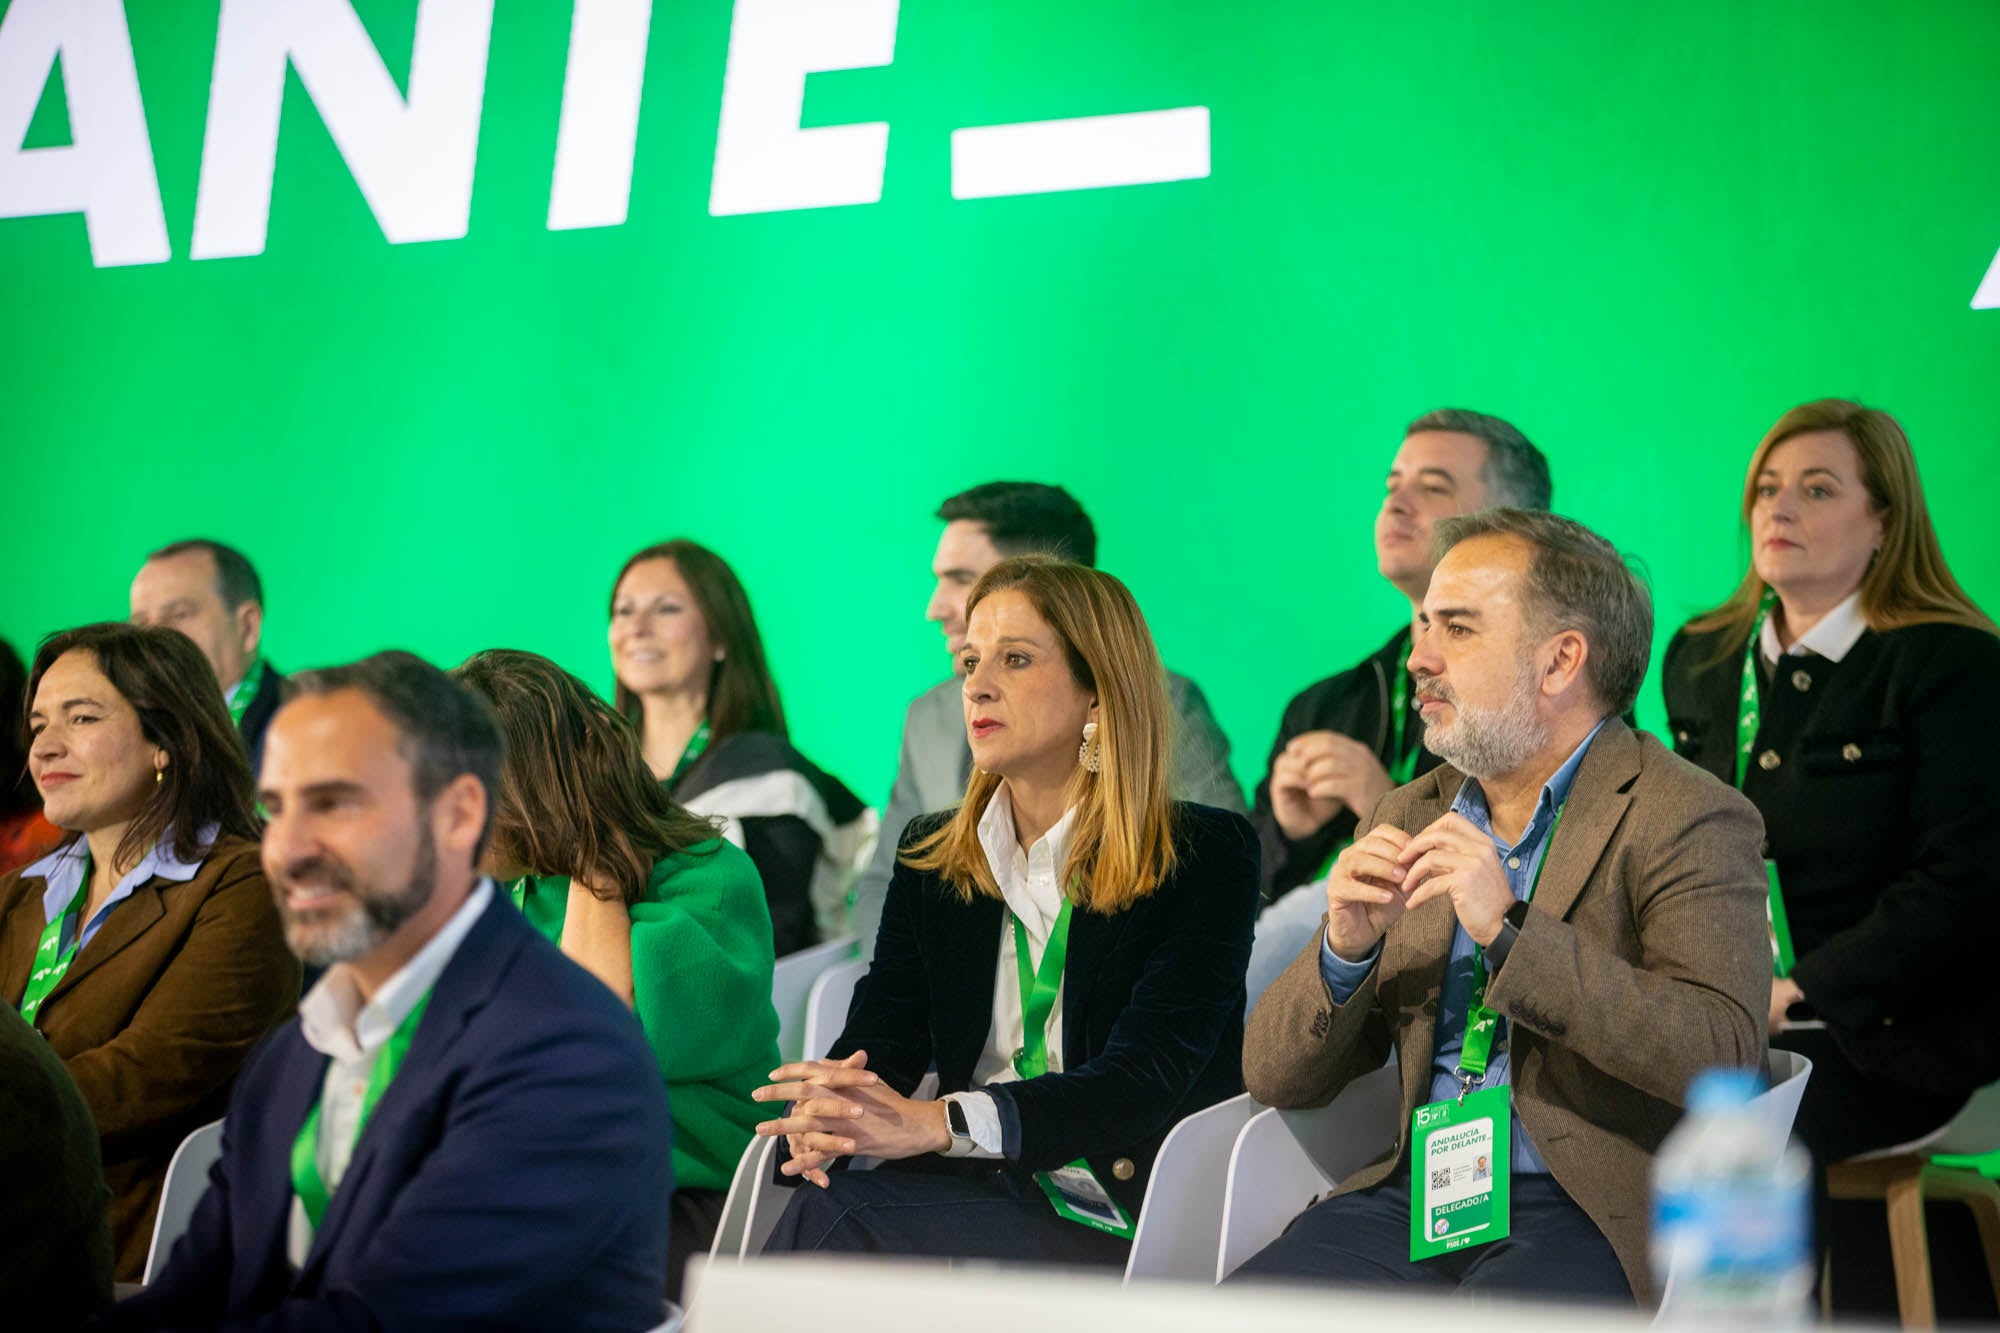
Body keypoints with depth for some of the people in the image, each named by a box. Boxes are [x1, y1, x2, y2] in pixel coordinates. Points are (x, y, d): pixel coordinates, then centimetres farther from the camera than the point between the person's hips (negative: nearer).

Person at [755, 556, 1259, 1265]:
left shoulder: (1208, 855, -2)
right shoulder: (931, 856, 16)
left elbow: (1144, 1077, -15)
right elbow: (878, 1034, 4)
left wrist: (941, 1122, -29)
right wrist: (820, 1114, -22)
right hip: (975, 1194, 5)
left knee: (834, 1218, -29)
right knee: (825, 1210, -30)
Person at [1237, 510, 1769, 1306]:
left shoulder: (1688, 820, -2)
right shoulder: (1410, 818, 15)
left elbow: (1725, 1057, -18)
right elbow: (1276, 1080, 13)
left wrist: (1510, 931, -21)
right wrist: (1345, 948, -8)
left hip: (1592, 1215, -5)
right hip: (1417, 1199, 5)